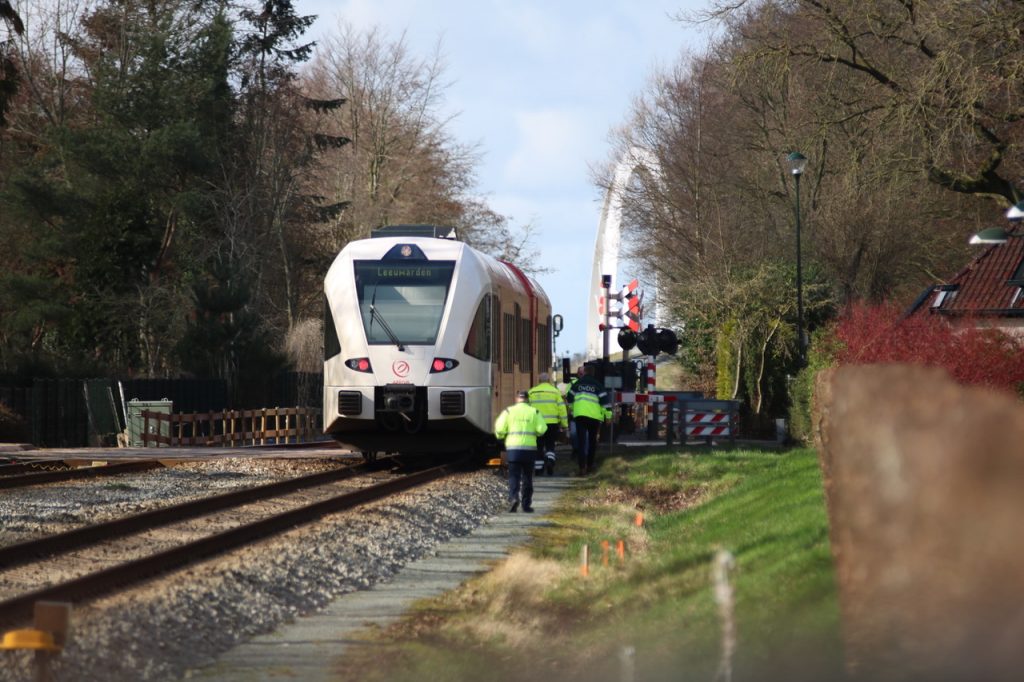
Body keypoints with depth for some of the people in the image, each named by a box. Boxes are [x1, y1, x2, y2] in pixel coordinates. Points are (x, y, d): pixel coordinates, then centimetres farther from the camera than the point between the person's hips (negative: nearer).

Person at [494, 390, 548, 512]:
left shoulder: (508, 411, 2)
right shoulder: (534, 412, 3)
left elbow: (500, 430, -4)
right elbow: (542, 429, -4)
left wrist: (500, 435, 18)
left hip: (513, 448, -1)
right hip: (529, 448, 1)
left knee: (514, 476, 1)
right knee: (527, 477, 11)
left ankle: (513, 498, -22)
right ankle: (526, 504, 12)